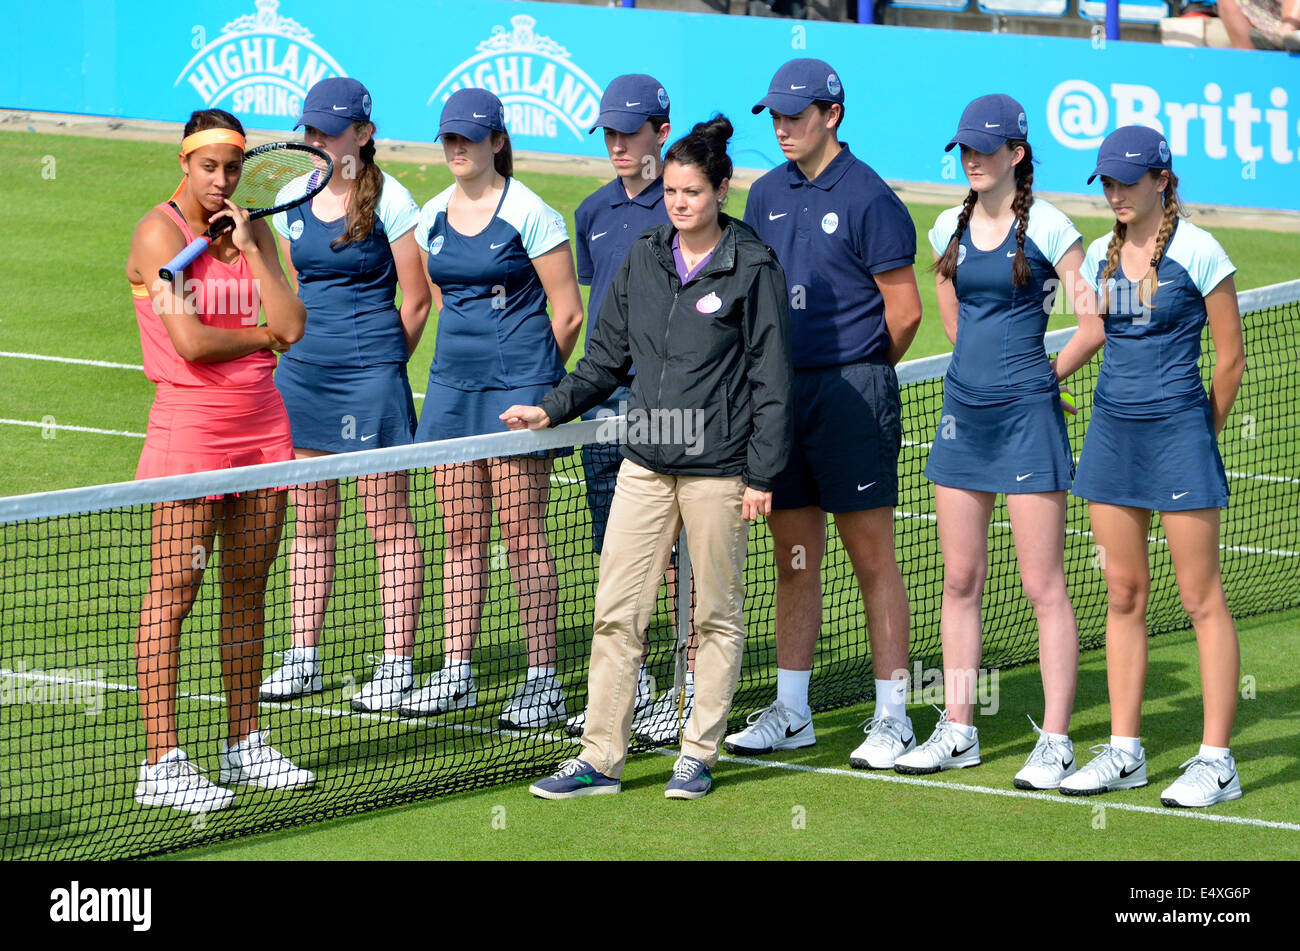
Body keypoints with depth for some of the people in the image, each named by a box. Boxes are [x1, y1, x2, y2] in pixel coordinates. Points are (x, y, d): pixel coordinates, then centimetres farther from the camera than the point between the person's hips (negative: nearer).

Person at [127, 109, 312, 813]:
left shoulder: (251, 230, 11)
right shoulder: (161, 231, -7)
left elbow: (291, 327, 0)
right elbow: (190, 342, -16)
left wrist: (248, 247, -5)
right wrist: (261, 336, -1)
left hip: (261, 424, 6)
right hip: (189, 422, -6)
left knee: (247, 587, 10)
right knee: (173, 590, -6)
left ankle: (245, 746, 19)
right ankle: (161, 764, -6)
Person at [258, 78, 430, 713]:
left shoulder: (389, 201, -7)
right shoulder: (292, 198, 9)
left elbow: (416, 301, -3)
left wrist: (381, 363, 4)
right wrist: (298, 347, 14)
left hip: (369, 374, -6)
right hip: (301, 370, 6)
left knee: (388, 519, -2)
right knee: (310, 520, 10)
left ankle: (396, 663, 0)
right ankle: (303, 658, 16)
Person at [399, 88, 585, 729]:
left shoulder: (529, 214, -8)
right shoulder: (432, 217, 11)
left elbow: (568, 314, -4)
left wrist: (534, 377, 5)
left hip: (518, 384, -6)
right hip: (453, 384, 6)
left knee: (522, 533, -5)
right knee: (460, 533, 8)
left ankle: (543, 681, -1)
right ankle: (456, 674, 14)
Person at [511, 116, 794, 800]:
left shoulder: (753, 269, -5)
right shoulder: (643, 260, 9)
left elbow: (771, 379, -4)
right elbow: (607, 358, 19)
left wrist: (762, 474, -8)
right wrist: (551, 410, 9)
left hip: (718, 471, -4)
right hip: (644, 462, 4)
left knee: (716, 616, 5)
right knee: (616, 614, 0)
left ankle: (699, 755, 14)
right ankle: (601, 757, 3)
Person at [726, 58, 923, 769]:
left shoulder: (867, 198, -8)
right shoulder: (767, 196, 12)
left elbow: (904, 311, -7)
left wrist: (860, 374, 5)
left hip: (852, 393, -6)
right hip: (780, 391, 6)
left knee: (872, 557, -3)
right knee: (793, 558, 10)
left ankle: (892, 716, 1)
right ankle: (790, 712, 16)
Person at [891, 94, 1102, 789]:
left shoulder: (1047, 229, -8)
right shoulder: (951, 229, 9)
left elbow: (1094, 325, -8)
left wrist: (1044, 375, 1)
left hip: (1027, 416, -6)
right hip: (964, 412, 6)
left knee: (1043, 585, -4)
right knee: (960, 580, 8)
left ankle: (1055, 742, -2)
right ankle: (957, 731, 14)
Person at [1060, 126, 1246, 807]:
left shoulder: (1198, 252, -8)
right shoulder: (1099, 256, 8)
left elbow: (1231, 361, -2)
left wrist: (1200, 437, 5)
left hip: (1179, 426, -6)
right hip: (1111, 430, 6)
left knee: (1201, 598, -4)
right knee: (1124, 595, 8)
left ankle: (1216, 761, -2)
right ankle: (1124, 752, 13)